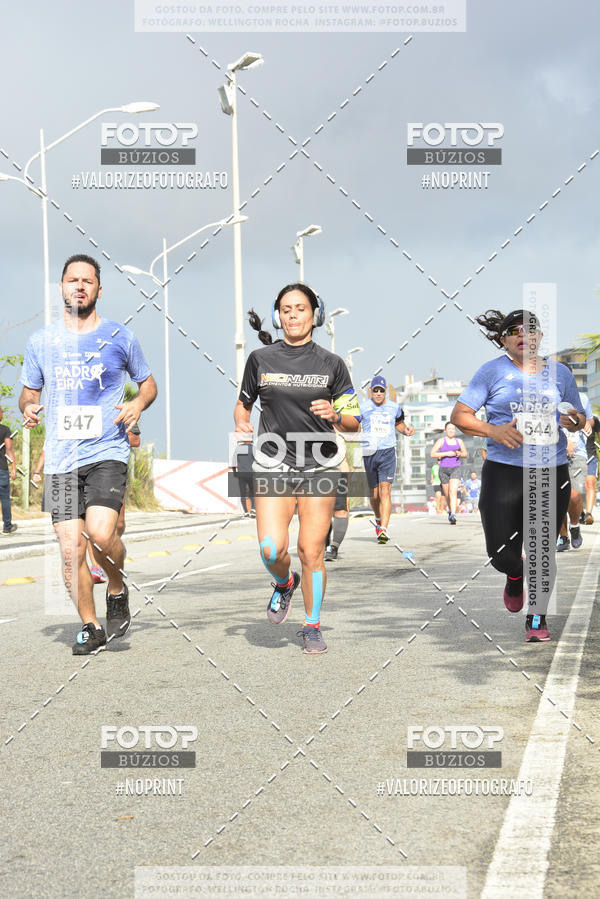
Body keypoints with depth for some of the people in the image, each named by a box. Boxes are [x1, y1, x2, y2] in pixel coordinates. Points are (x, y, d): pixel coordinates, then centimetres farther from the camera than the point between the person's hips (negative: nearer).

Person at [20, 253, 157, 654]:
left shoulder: (120, 337, 4)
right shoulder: (42, 341, 9)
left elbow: (148, 382, 16)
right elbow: (29, 392, 19)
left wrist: (138, 404, -6)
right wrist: (29, 408, -4)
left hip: (107, 452, -2)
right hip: (60, 458, 2)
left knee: (100, 531, -22)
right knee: (71, 548, -1)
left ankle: (118, 592, 8)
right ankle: (90, 628, 16)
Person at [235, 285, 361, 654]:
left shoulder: (331, 363, 4)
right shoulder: (261, 359, 5)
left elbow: (354, 422, 7)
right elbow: (244, 403, 19)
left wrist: (334, 414, -14)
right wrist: (241, 423, -3)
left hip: (318, 467, 0)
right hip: (273, 464, 0)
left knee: (312, 551, -2)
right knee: (272, 549, -16)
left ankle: (313, 626, 17)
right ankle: (284, 583, 19)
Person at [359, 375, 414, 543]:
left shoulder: (394, 407, 7)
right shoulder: (363, 407, 1)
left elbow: (399, 423, 24)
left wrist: (406, 429, 3)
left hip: (388, 452, -1)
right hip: (369, 452, 1)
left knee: (385, 490, -15)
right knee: (374, 493, 11)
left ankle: (383, 530, -20)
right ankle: (378, 519, 41)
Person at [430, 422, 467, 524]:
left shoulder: (459, 441, 9)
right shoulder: (441, 441, 0)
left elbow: (466, 454, 20)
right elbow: (432, 454, -9)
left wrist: (460, 454, -4)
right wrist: (447, 453, -15)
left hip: (455, 469, 0)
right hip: (444, 469, 0)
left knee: (453, 491, -19)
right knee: (447, 494, 11)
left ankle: (453, 515, -28)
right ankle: (450, 510, 40)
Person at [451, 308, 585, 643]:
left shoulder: (560, 373, 11)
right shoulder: (492, 371, 2)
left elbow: (580, 417, 19)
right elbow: (460, 414, 1)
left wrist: (574, 421, -6)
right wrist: (492, 431, -15)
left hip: (552, 473, 2)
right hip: (504, 471, -2)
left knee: (542, 551, 3)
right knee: (501, 553, -4)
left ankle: (537, 617, 20)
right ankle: (515, 575, 32)